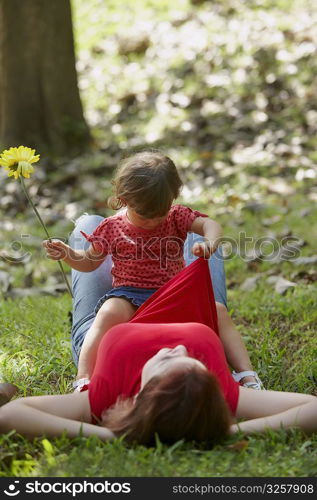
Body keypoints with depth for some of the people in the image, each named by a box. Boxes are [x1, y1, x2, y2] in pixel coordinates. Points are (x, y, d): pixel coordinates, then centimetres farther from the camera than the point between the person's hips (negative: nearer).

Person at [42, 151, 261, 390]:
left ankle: (247, 375, -13)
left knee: (218, 312, -17)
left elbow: (209, 224, -11)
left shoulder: (176, 217, 4)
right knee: (109, 313, -35)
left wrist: (209, 243, -36)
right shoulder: (112, 227, 3)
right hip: (130, 295, -2)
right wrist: (67, 254, -7)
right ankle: (84, 379, -39)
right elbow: (89, 262, 15)